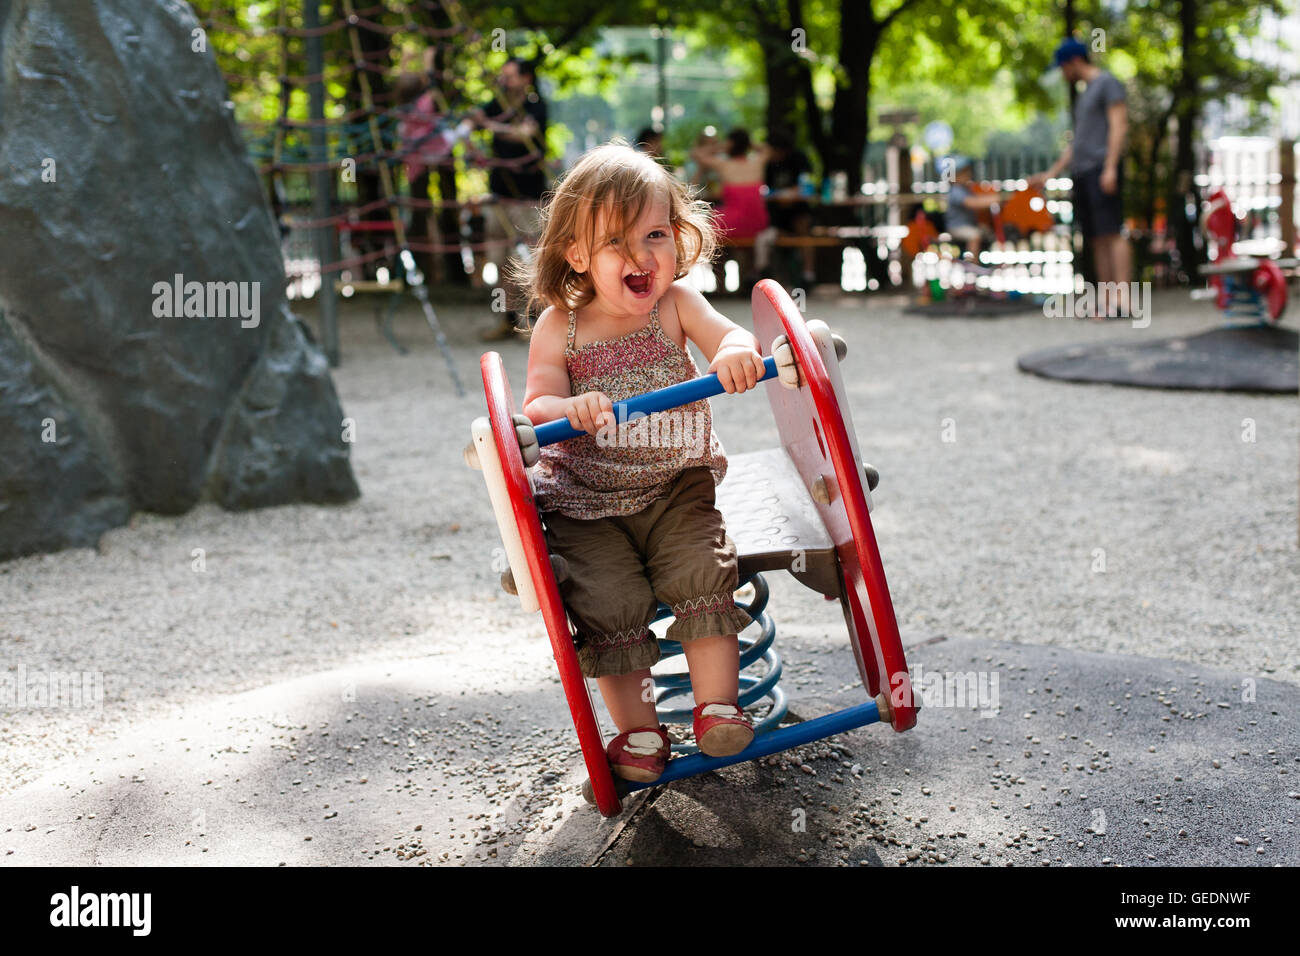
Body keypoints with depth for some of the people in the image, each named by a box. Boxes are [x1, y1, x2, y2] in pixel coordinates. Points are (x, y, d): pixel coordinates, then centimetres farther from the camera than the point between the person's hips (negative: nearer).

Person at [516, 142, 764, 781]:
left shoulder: (675, 303, -2)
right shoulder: (559, 328, -5)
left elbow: (730, 337, -17)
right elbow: (535, 406, -12)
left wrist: (737, 353, -42)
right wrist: (568, 408, -36)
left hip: (675, 487, 1)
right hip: (585, 500, -1)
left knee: (702, 571, -20)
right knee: (608, 598, -16)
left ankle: (718, 705, -6)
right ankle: (638, 728, 1)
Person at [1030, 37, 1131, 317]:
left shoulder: (1108, 83, 0)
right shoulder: (1085, 95, 27)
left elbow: (1119, 125, -11)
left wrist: (1111, 167, -21)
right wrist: (1051, 174, 24)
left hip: (1103, 169, -9)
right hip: (1082, 173, 9)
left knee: (1112, 231, -16)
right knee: (1097, 238, 2)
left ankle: (1122, 299, -22)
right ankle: (1104, 302, -1)